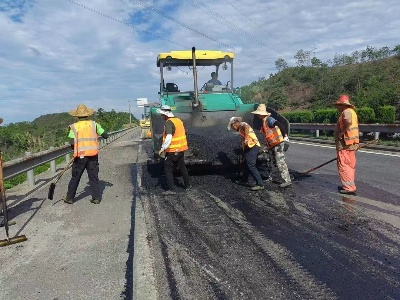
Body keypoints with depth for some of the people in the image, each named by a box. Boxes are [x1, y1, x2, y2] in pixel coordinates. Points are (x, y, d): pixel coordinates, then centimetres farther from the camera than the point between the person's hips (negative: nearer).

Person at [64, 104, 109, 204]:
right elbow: (106, 135, 2)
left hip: (80, 156, -1)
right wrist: (98, 134, 23)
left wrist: (76, 150, 9)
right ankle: (96, 197, 9)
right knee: (94, 177, 9)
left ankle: (70, 198, 20)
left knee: (75, 177, 11)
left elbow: (72, 142, -10)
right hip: (93, 155, 1)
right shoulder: (94, 124, 2)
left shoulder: (74, 126, -2)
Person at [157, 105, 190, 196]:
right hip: (181, 149, 8)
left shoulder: (169, 123, -17)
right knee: (182, 167, 20)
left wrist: (162, 149, -23)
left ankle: (171, 189, -1)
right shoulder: (179, 120, 9)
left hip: (172, 150, -8)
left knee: (168, 169, 1)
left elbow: (168, 138, -27)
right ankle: (187, 185, 30)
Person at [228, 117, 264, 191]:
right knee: (248, 164, 21)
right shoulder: (241, 129, 27)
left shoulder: (242, 124, -2)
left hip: (252, 146, -10)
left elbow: (246, 126, -28)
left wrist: (246, 139, -32)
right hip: (253, 147, 10)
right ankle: (243, 180, 37)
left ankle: (260, 184, -16)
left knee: (251, 166, -14)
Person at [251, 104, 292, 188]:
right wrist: (267, 145, 23)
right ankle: (271, 177, 33)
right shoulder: (264, 122, 14)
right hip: (271, 145, 10)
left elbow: (280, 125, -26)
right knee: (272, 162, 19)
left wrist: (285, 135, -30)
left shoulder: (269, 120, -14)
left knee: (280, 162, -10)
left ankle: (287, 180, -7)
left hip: (278, 143, -10)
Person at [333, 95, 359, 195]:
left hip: (345, 144, -11)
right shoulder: (352, 112, 20)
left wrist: (341, 133, -23)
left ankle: (349, 188, -6)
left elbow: (348, 122, -35)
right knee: (350, 166, 16)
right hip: (351, 144, 11)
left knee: (344, 166, -7)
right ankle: (350, 185, 26)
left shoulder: (346, 112, -13)